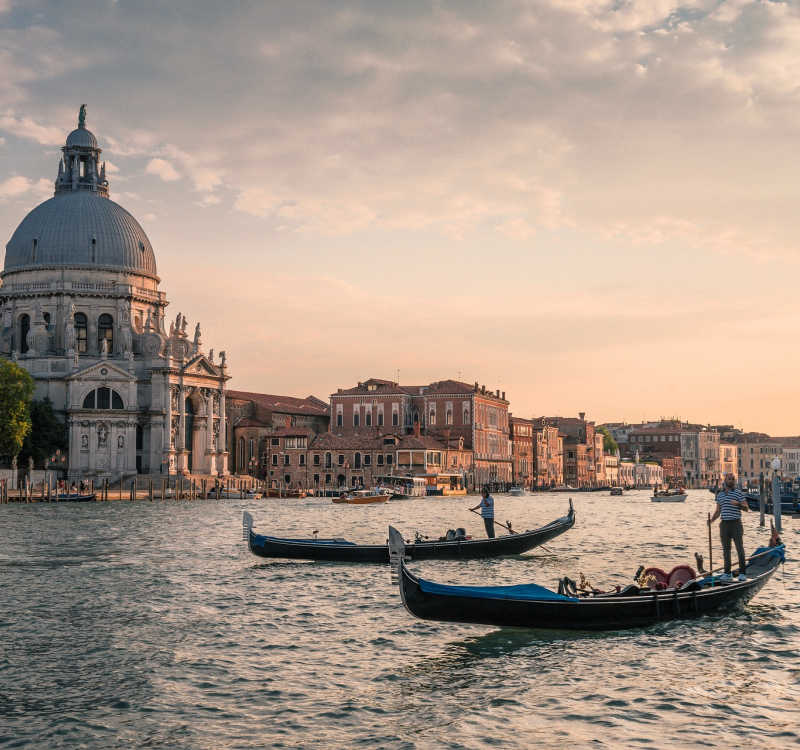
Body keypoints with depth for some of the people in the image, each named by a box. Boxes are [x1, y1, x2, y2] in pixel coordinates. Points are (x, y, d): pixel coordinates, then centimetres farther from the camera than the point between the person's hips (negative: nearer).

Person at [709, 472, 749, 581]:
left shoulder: (739, 493, 1)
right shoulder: (720, 494, 14)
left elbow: (746, 508, -3)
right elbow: (718, 511, 16)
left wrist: (738, 504, -21)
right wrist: (712, 520, 0)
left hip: (736, 523, -4)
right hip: (724, 523, 4)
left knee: (740, 548, -6)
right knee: (726, 549, 7)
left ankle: (742, 573, -2)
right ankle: (727, 573, 12)